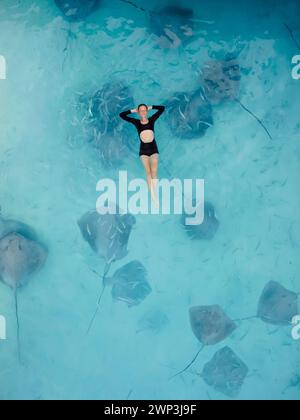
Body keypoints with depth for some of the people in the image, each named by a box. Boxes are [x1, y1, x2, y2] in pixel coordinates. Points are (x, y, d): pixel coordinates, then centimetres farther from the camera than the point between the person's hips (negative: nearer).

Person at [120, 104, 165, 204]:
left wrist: (150, 107, 2)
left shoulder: (152, 120, -2)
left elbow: (162, 108, 2)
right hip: (143, 150, 0)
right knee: (148, 172, -2)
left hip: (153, 148, 0)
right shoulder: (136, 122, -3)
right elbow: (122, 115, -3)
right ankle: (152, 195, 2)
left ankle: (155, 194, -9)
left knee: (154, 171, -12)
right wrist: (133, 111, -1)